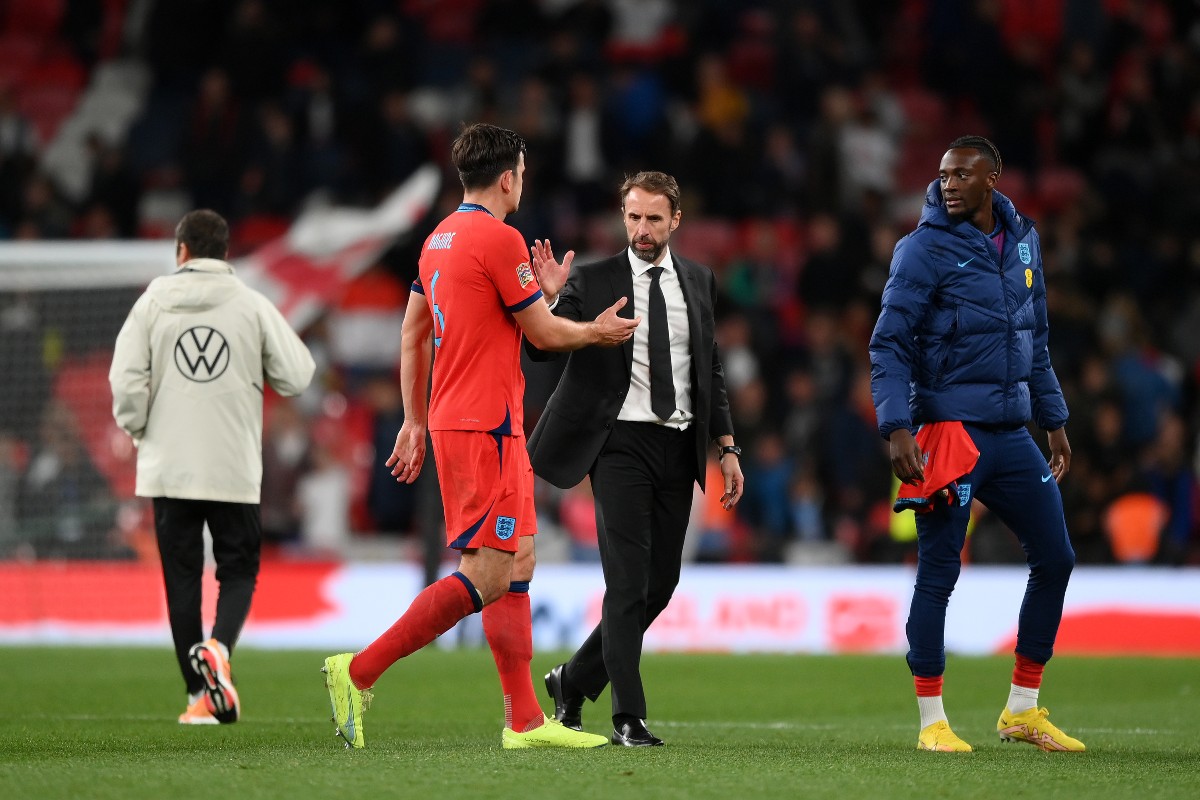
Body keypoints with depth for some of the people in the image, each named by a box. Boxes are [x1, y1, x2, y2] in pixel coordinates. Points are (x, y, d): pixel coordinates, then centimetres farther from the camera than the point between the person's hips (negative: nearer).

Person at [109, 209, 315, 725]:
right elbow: (297, 377, -1)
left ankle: (201, 693, 6)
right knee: (239, 570, 9)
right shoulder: (253, 306, 0)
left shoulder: (153, 303, 0)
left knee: (182, 577, 7)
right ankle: (219, 646, -20)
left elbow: (126, 381, -6)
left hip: (169, 466, 1)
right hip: (235, 468, -1)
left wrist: (138, 430, 12)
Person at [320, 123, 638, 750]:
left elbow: (412, 335, 19)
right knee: (484, 576, -11)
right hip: (487, 427, -10)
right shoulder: (500, 240, -13)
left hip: (450, 418, 10)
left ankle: (525, 720, 10)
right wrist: (597, 332, 13)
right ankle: (360, 671, -16)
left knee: (518, 563, 11)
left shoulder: (440, 239, 14)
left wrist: (415, 421, 23)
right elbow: (544, 333, -7)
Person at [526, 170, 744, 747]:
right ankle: (628, 718, -11)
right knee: (628, 581, -12)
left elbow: (711, 370, 16)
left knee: (661, 583, 7)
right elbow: (542, 348, -6)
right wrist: (549, 298, -25)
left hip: (678, 448, 5)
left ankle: (575, 679, 25)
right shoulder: (594, 282, -2)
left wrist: (727, 449, 11)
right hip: (621, 444, -5)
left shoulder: (698, 281, 11)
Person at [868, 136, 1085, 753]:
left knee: (1055, 558, 7)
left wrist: (1053, 419, 21)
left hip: (1011, 434, 7)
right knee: (938, 573, -3)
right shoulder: (926, 249, -8)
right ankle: (932, 720, 5)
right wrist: (896, 428, -22)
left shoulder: (1022, 240, 12)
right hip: (949, 429, -7)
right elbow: (888, 344, -12)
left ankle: (1023, 710, 17)